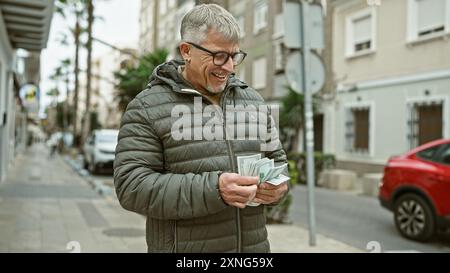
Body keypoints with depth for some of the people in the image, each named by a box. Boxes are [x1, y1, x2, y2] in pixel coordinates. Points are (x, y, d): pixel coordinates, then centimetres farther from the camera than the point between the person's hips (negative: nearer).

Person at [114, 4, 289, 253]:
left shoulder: (253, 100, 7)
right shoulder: (147, 108, -9)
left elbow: (276, 158, 16)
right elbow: (131, 186, -15)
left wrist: (276, 185, -7)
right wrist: (212, 189, -26)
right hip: (185, 247, -4)